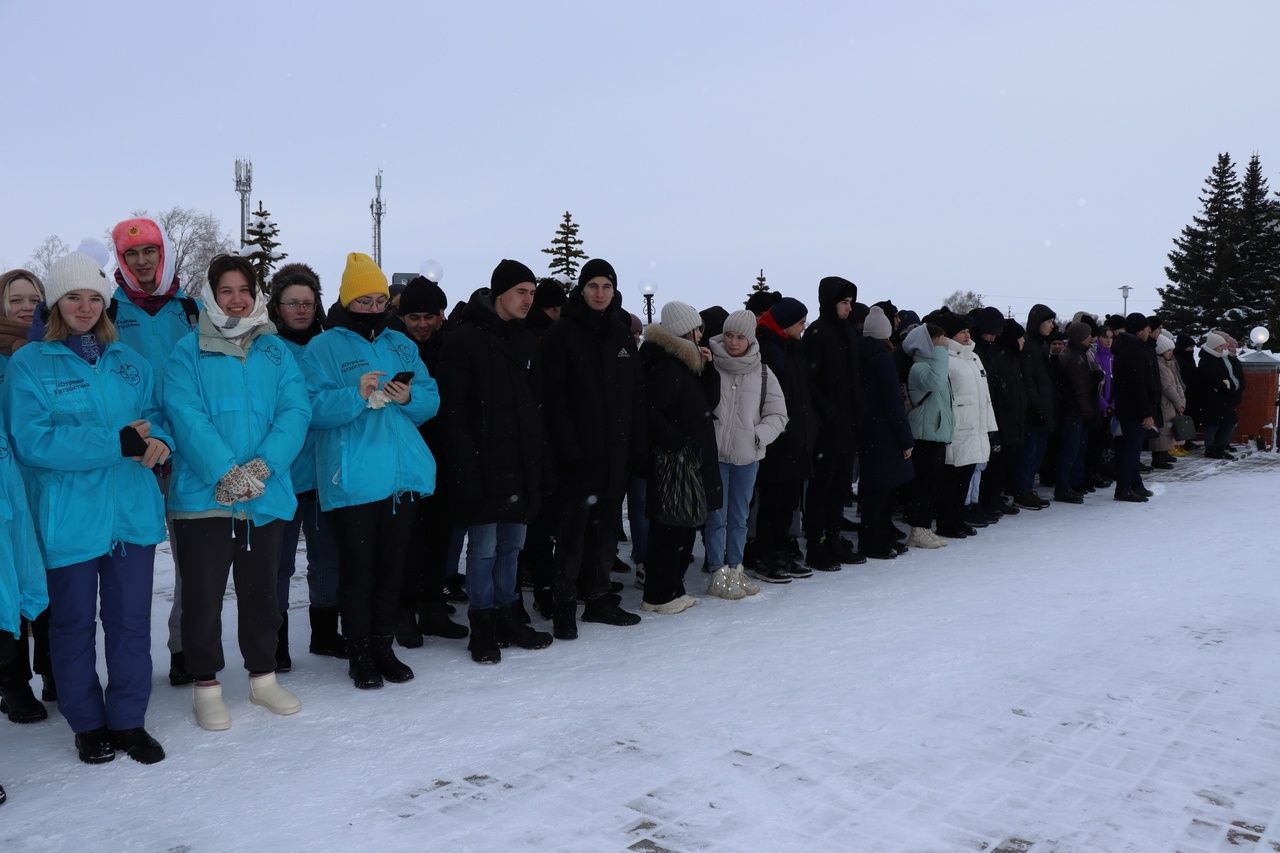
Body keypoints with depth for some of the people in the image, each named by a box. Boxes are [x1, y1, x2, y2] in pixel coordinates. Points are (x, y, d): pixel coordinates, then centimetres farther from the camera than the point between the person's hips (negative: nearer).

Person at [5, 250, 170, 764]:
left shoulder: (128, 361, 11)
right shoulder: (28, 364, -3)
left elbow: (154, 415, 12)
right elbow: (32, 440, -14)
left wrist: (158, 441, -13)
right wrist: (118, 443, -21)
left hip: (133, 511, 4)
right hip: (69, 519, -3)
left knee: (131, 620, 9)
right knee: (74, 623, 9)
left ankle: (129, 721, 23)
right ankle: (88, 723, 26)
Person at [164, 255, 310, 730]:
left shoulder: (275, 350, 8)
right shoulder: (189, 352, 0)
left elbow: (295, 411, -3)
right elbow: (186, 416, -12)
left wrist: (263, 466, -17)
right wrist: (226, 472, -22)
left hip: (267, 496, 3)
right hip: (203, 496, -3)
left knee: (262, 591, 14)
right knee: (203, 595, 4)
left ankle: (263, 677, 30)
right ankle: (206, 686, 20)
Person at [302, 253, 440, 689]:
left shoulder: (402, 345, 14)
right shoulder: (323, 347, -1)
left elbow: (432, 399, 10)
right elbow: (313, 409, -12)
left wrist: (409, 398, -10)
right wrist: (357, 394, -25)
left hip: (404, 474, 5)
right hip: (352, 480, -4)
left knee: (392, 566, 11)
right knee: (358, 569, 1)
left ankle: (383, 646, 24)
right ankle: (359, 653, 14)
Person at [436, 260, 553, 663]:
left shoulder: (526, 342, 14)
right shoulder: (465, 340, -9)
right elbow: (452, 410, -13)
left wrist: (537, 457, 12)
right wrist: (466, 466, -18)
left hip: (522, 464, 7)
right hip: (483, 465, -7)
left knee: (511, 545, 13)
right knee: (483, 548, 0)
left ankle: (509, 618, 24)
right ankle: (484, 626, 11)